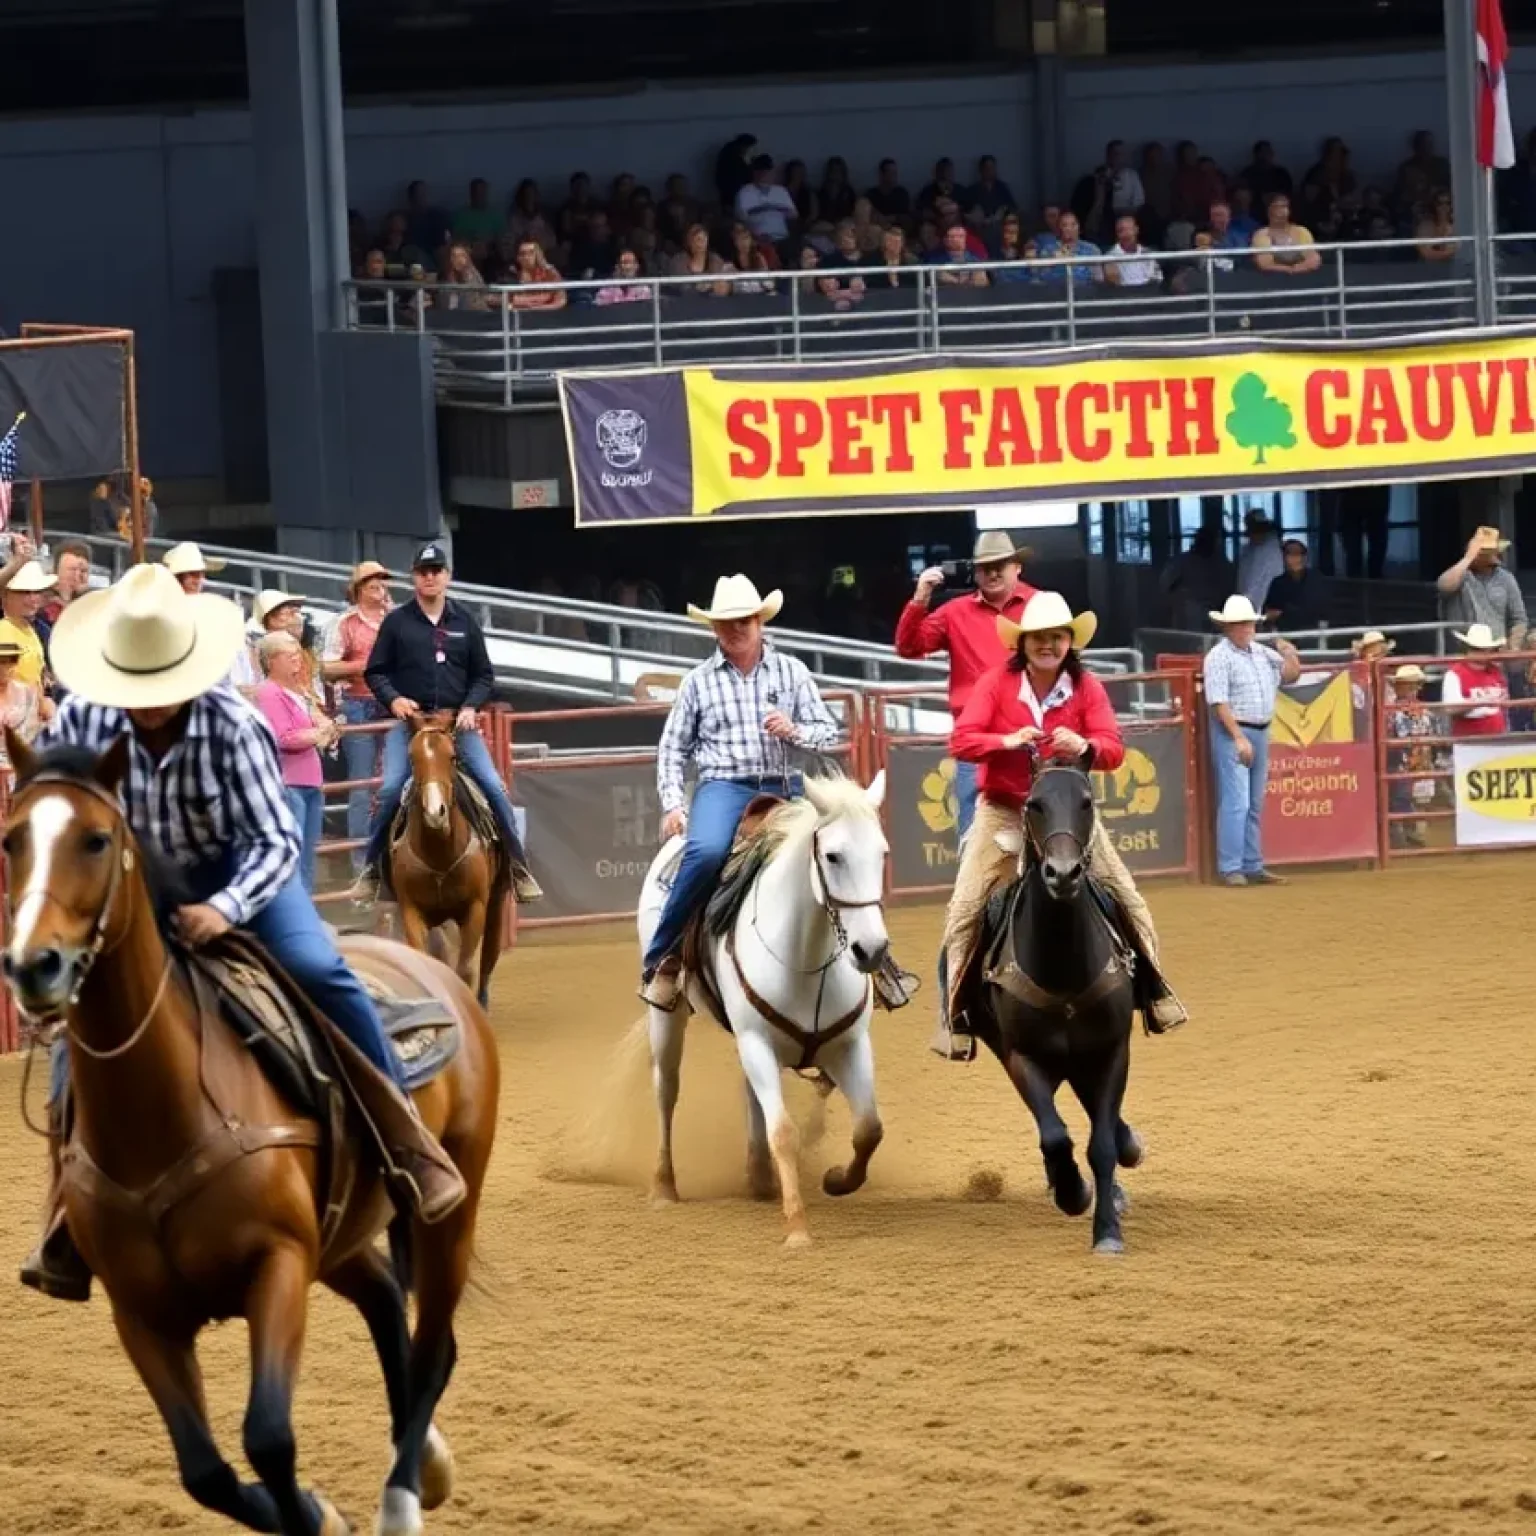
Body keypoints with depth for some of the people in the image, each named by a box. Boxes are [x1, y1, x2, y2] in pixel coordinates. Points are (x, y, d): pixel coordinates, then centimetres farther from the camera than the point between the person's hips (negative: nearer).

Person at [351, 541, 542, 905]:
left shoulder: (464, 620, 7)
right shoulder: (396, 622, 3)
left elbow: (484, 675, 11)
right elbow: (375, 672, 6)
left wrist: (471, 706, -6)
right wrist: (393, 699, -13)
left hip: (458, 721, 1)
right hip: (410, 720, -1)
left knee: (493, 786, -10)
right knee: (390, 789, -16)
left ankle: (519, 866, 0)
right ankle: (371, 869, -2)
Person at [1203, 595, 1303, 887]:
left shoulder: (1262, 653, 12)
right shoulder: (1219, 657, -10)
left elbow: (1291, 674, 21)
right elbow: (1219, 702, -16)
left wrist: (1289, 655, 0)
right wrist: (1239, 738, -20)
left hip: (1261, 733, 8)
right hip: (1232, 734, -8)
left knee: (1255, 805, 11)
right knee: (1236, 802, -11)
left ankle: (1252, 866, 16)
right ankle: (1229, 868, -10)